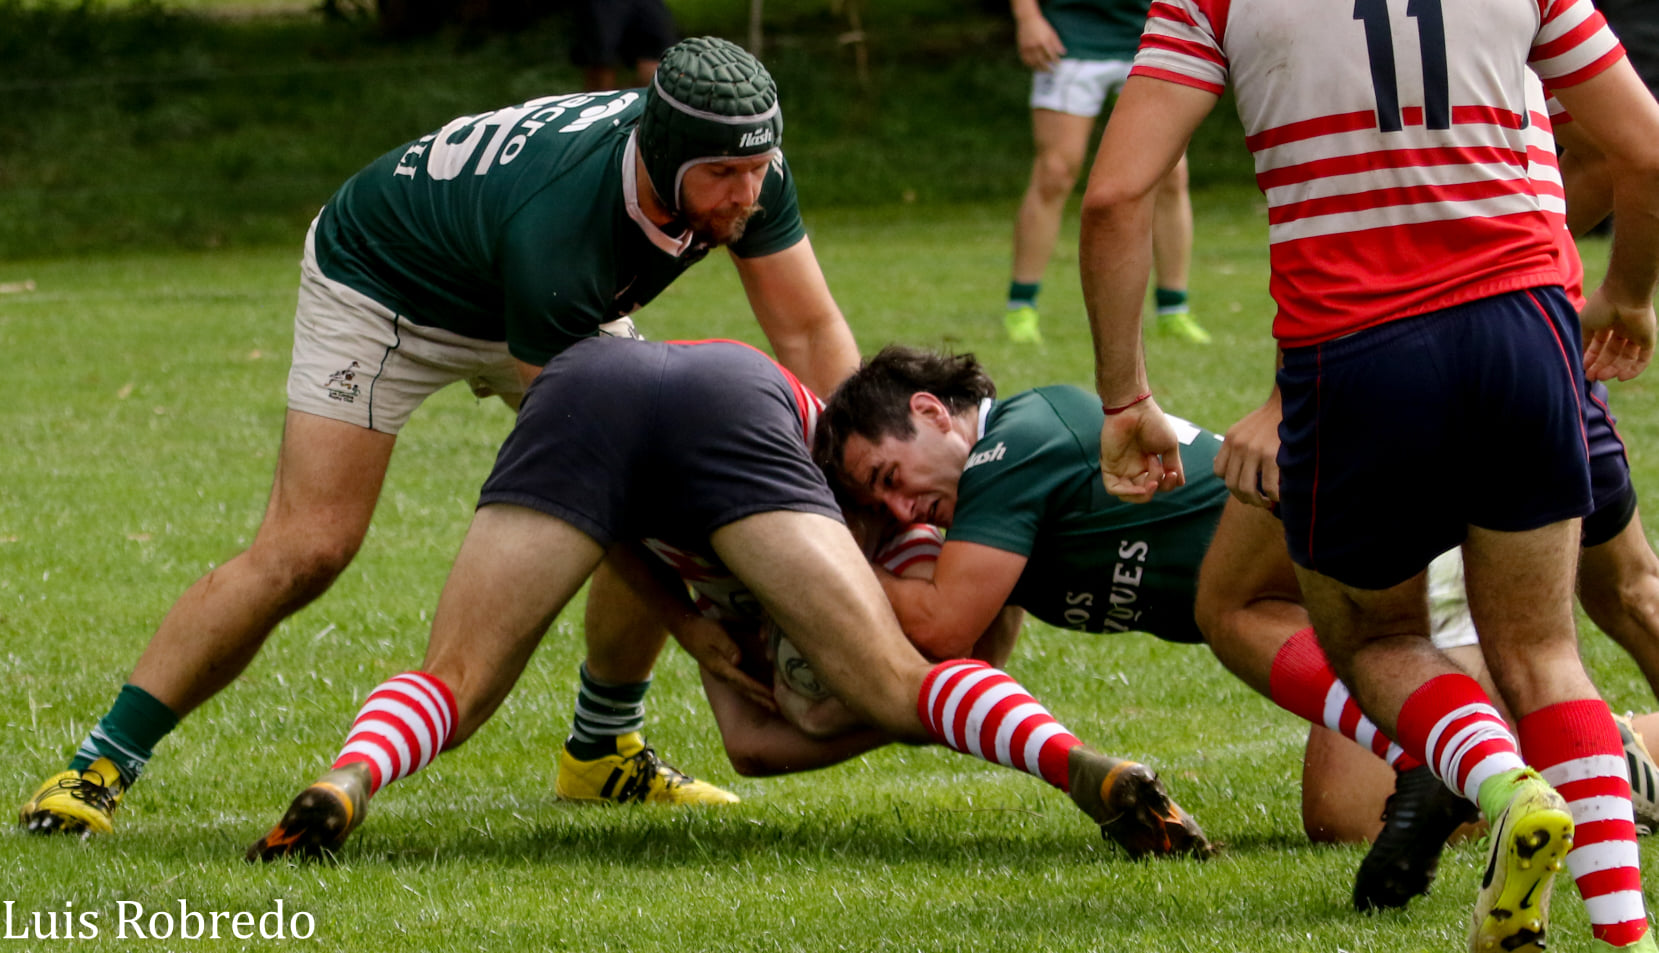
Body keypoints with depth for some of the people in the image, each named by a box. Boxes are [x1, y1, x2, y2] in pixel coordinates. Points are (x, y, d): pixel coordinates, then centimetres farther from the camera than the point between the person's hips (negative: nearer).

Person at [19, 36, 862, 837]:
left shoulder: (746, 168, -25)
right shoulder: (553, 228, -44)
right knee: (306, 548, -18)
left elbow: (811, 331, -14)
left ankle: (602, 753, 14)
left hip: (548, 307, 7)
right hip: (377, 286, -7)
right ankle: (98, 769, -12)